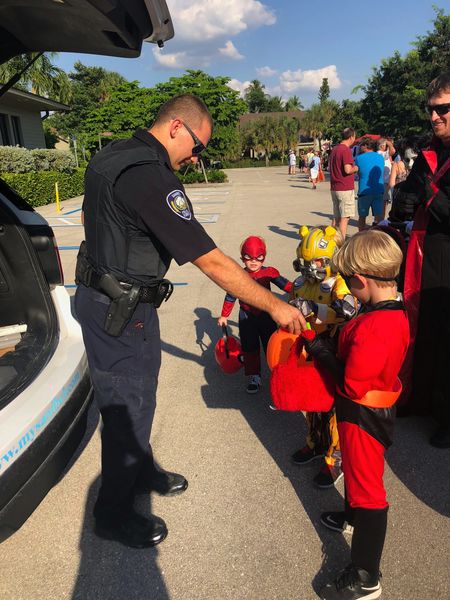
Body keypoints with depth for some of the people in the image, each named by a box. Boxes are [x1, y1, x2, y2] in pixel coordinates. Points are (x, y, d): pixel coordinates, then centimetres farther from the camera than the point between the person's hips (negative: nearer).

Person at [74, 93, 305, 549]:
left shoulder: (112, 155, 6)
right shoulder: (150, 177, -27)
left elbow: (90, 216, 20)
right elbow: (212, 262, -28)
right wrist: (275, 306, -21)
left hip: (100, 290, 10)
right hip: (119, 311, -10)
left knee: (139, 390, 23)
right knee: (128, 408, 5)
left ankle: (141, 472, 46)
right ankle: (113, 515, 27)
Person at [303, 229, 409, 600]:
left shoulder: (372, 329, -33)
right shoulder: (397, 315, -2)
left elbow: (352, 386, -29)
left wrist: (321, 352, -19)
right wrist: (333, 347, -2)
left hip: (362, 416, -9)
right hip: (380, 407, 9)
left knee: (365, 484, 4)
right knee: (357, 469, 30)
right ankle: (352, 518, 57)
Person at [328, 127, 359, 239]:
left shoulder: (334, 149, 13)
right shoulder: (346, 150, -14)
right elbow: (348, 170, -23)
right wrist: (356, 168, -3)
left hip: (334, 188, 9)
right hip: (345, 188, -8)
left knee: (336, 217, 14)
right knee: (345, 217, -3)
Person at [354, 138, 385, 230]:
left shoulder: (359, 158, -5)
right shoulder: (380, 157, 7)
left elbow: (358, 173, 5)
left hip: (364, 191, -2)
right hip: (379, 191, 2)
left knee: (362, 217, 12)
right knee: (379, 216, -1)